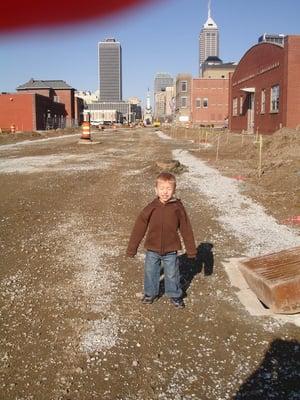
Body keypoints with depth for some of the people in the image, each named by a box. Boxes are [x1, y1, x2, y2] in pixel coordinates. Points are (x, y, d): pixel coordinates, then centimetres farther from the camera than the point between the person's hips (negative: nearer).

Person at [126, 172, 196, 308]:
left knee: (172, 274, 14)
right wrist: (131, 249, -4)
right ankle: (150, 293, 40)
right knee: (150, 272, 16)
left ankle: (175, 295, 37)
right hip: (152, 249, 1)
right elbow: (139, 228, -6)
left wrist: (191, 249, 1)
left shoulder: (178, 208, -12)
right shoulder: (151, 208, -12)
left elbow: (186, 229, -3)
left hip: (170, 250, -1)